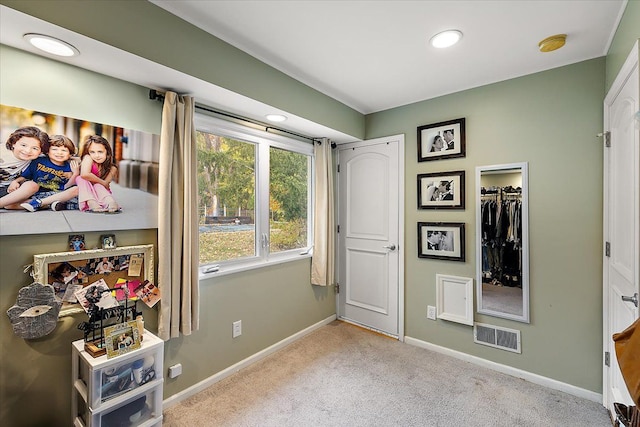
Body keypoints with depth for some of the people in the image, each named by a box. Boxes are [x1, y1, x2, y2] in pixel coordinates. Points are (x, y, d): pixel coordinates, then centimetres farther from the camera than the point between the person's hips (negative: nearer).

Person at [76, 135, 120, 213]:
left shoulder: (112, 169, -12)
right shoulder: (88, 158, -16)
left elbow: (106, 185, -17)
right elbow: (84, 174, -33)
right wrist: (103, 183, -25)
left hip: (101, 193, 0)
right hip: (85, 195, 0)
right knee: (81, 179, -24)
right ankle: (92, 204, -41)